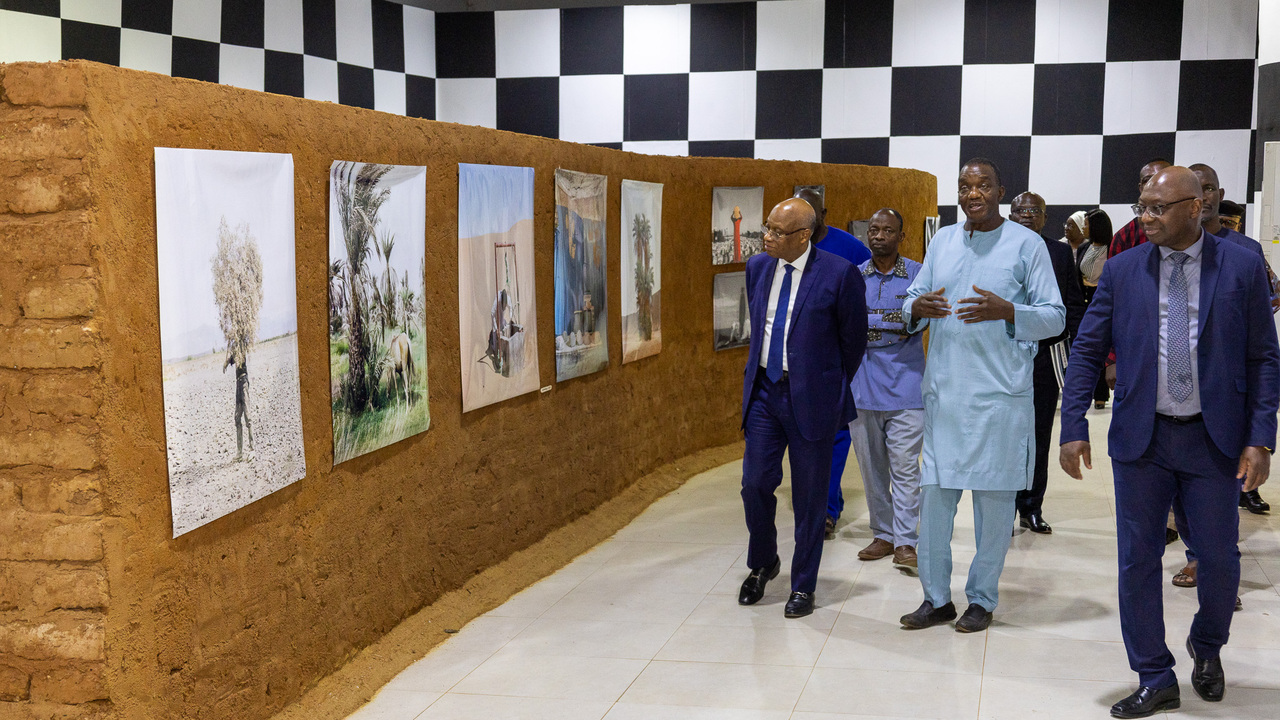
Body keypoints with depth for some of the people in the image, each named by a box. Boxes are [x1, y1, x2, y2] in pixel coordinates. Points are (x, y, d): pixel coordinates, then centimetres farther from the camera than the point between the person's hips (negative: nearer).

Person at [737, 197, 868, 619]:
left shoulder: (840, 275, -12)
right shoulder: (757, 267, 4)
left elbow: (854, 339, -1)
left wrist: (835, 390, 7)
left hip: (811, 398, -4)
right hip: (764, 391, 4)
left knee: (809, 496, 6)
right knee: (755, 483, 4)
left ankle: (803, 586, 20)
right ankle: (762, 564, 29)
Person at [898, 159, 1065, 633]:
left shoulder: (1027, 244, -1)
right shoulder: (942, 241, 13)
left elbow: (1055, 317, -3)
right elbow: (912, 300, 17)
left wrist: (1006, 311, -20)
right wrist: (917, 307, -7)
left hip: (1000, 394, -4)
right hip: (944, 391, 4)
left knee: (994, 498, 4)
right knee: (934, 494, 4)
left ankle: (982, 599, 17)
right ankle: (936, 598, 16)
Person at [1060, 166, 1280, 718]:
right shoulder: (1122, 270, 2)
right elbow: (1087, 351, 3)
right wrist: (1074, 428, -5)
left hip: (1214, 439, -1)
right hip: (1141, 438, 1)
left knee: (1220, 558, 7)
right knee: (1138, 559, 4)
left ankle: (1207, 646, 38)